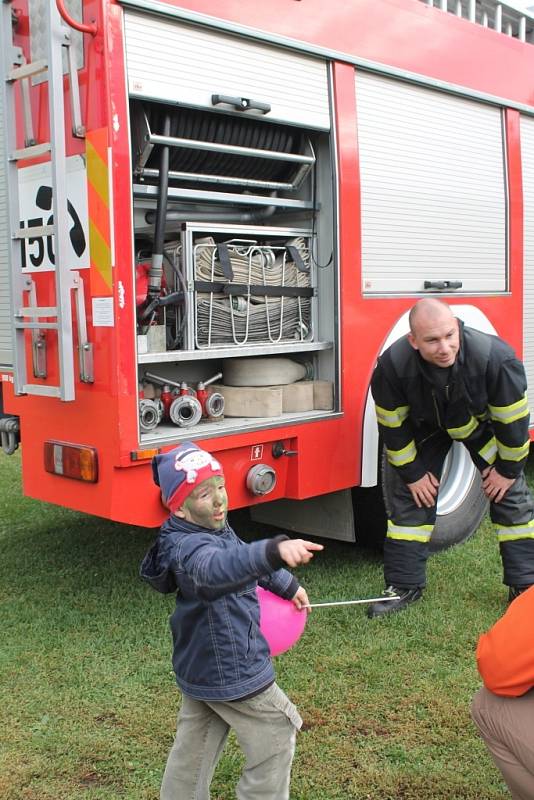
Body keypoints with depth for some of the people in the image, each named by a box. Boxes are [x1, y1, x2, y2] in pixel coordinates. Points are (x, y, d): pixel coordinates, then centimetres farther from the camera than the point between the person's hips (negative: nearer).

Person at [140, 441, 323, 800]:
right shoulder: (189, 547, -34)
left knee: (193, 748, 23)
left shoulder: (215, 527, -1)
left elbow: (241, 554, 19)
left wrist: (287, 585, 28)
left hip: (201, 664, 9)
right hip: (232, 671, -9)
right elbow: (216, 568, -59)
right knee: (278, 733, 11)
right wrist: (274, 551, -75)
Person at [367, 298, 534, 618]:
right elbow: (393, 426, -18)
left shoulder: (495, 356, -40)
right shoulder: (392, 365, -36)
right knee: (410, 496, -3)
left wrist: (508, 468, -13)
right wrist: (413, 473, -11)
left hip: (483, 422, -1)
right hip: (426, 427, 1)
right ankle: (404, 586, 9)